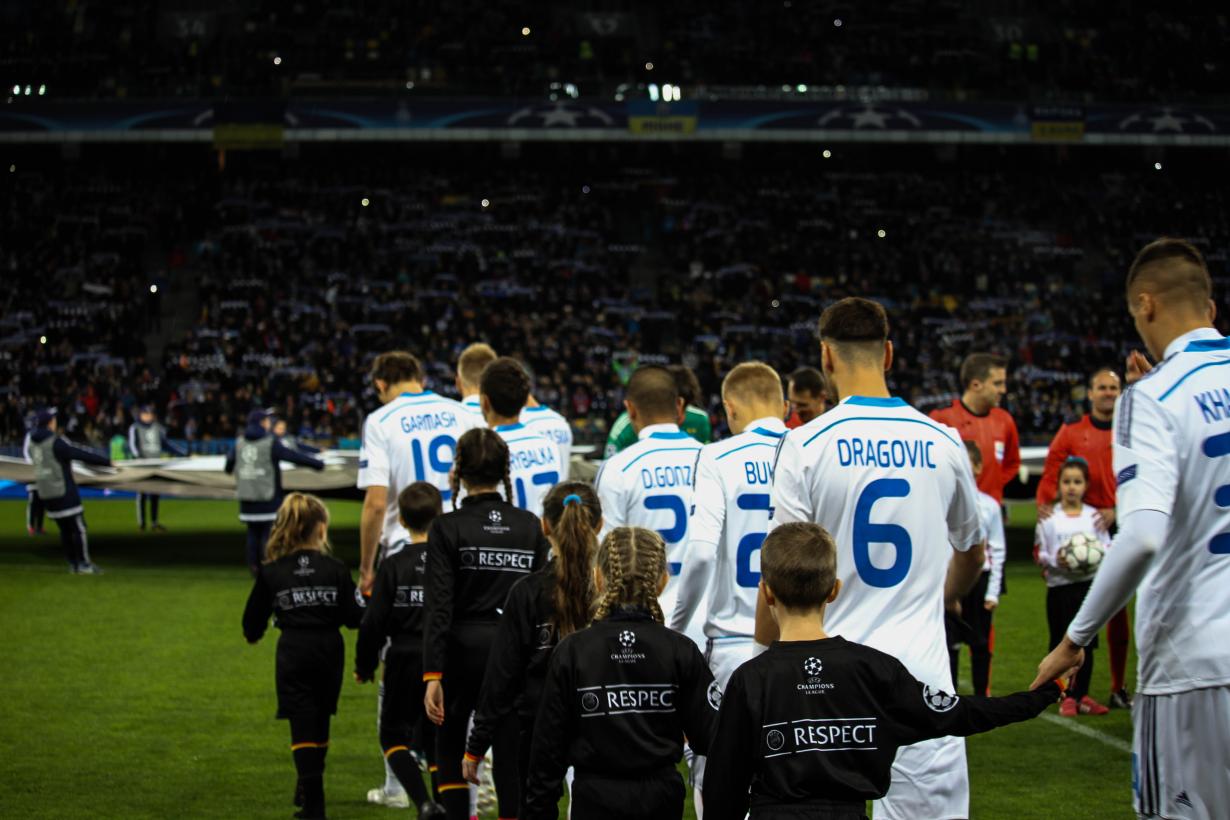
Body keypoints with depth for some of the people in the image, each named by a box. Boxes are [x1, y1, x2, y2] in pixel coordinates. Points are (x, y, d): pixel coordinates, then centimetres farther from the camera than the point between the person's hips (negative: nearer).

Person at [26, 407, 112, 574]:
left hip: (46, 493, 8)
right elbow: (83, 456, -17)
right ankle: (84, 564, 0)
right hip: (64, 491, -8)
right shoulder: (56, 443, -17)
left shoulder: (33, 444, 7)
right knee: (79, 528, -1)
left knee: (64, 529, 14)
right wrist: (107, 462, -10)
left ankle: (73, 564, 15)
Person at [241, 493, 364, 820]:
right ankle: (309, 790, 34)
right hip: (328, 652, 2)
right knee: (319, 722, 18)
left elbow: (253, 619, 3)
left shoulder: (270, 572, -4)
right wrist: (367, 610, 18)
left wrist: (253, 635, 26)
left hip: (293, 655, -2)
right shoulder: (336, 570, -4)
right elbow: (352, 618, -4)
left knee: (303, 727, -2)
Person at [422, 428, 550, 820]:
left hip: (465, 648, -2)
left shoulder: (447, 528, -6)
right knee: (511, 757, 6)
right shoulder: (531, 526, 3)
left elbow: (439, 607, -11)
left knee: (450, 745, 15)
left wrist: (432, 675, -12)